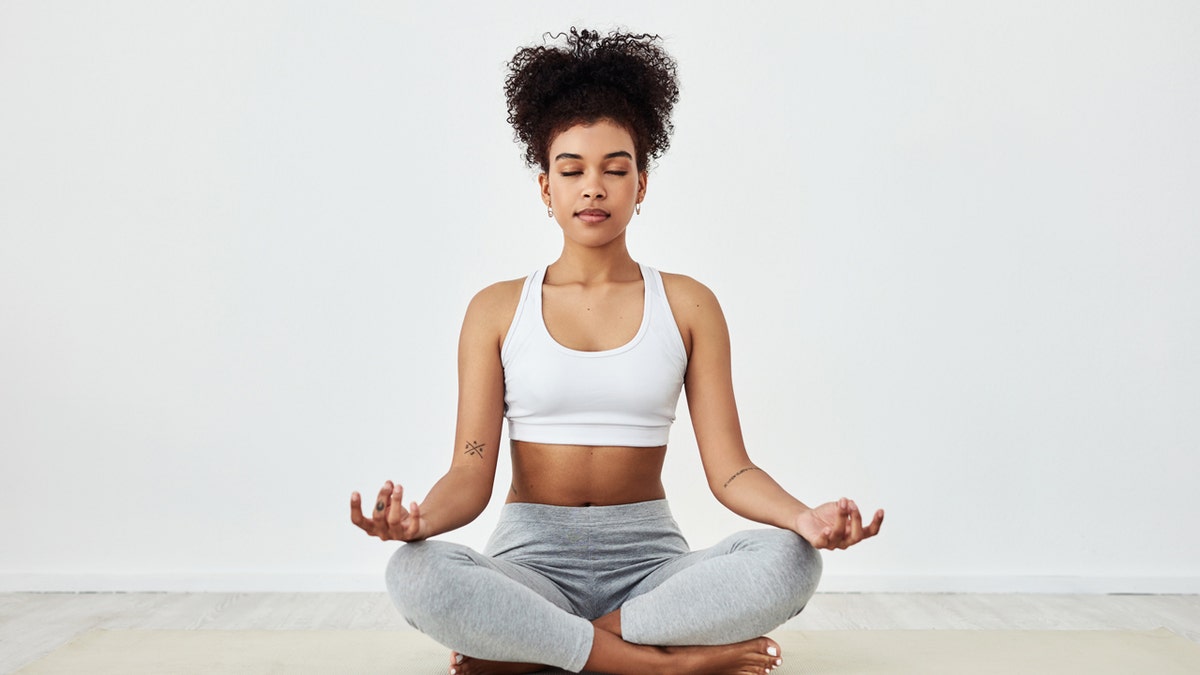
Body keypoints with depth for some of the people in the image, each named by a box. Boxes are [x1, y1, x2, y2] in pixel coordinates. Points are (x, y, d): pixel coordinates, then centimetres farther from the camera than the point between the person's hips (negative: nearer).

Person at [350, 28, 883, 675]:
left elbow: (729, 469, -2)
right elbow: (471, 474, -4)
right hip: (533, 556, -1)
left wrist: (804, 516, -23)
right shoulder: (498, 309, 4)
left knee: (789, 560, -28)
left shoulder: (687, 304, 5)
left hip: (647, 556, 1)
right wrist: (419, 518, -27)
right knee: (415, 574, -32)